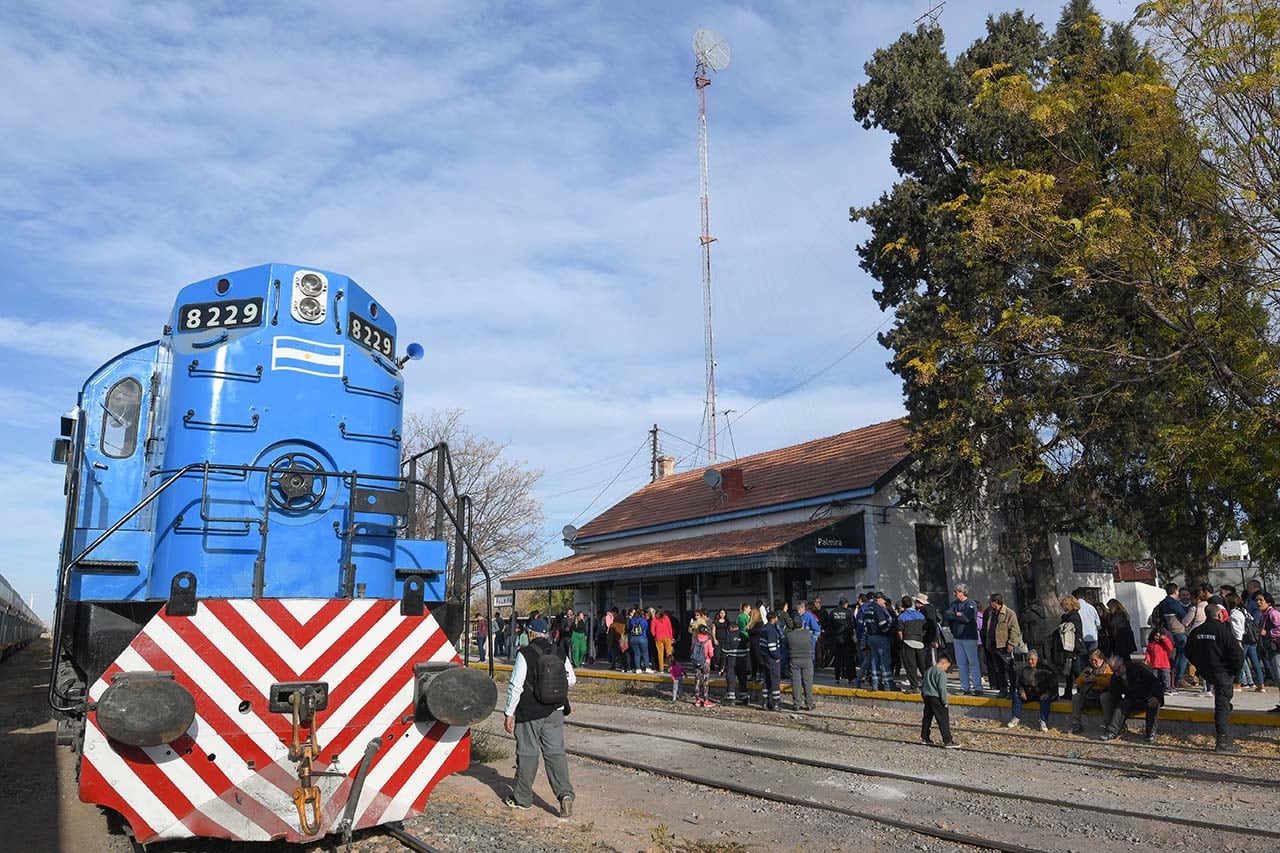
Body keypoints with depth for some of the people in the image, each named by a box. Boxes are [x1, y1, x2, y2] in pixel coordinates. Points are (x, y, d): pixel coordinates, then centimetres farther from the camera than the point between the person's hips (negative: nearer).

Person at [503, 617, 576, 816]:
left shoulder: (525, 654, -13)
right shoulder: (559, 654, 1)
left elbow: (515, 686, -12)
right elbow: (572, 680, 9)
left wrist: (509, 713, -5)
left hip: (529, 713, -4)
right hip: (555, 712, 4)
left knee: (527, 753, 9)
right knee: (556, 752, 8)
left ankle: (522, 798, 22)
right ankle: (565, 794, -5)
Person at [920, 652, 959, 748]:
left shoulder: (928, 671, 14)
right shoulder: (941, 673, -13)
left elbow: (922, 685, 18)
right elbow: (942, 689, -17)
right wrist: (945, 702, -11)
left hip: (927, 697, 8)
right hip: (936, 698, -8)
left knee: (927, 718, 16)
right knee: (944, 720, -4)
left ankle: (924, 738, 20)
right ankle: (947, 742, -4)